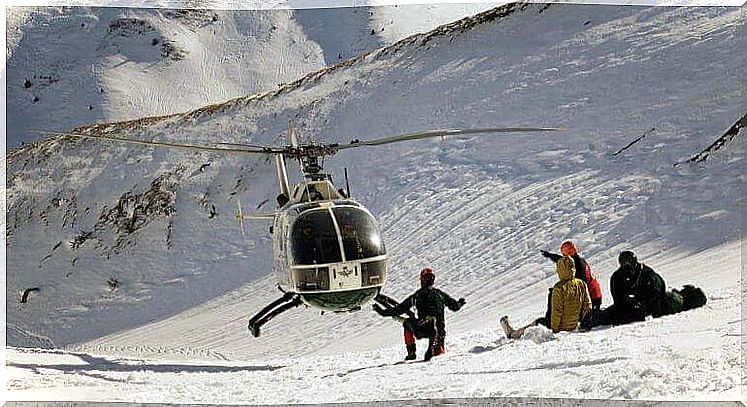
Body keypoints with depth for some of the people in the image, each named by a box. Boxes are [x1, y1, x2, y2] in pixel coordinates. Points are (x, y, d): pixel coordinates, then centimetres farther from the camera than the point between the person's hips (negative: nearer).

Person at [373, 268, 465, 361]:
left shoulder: (416, 295, 4)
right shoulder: (440, 294, 11)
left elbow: (400, 309, 8)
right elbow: (455, 306, 22)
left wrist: (382, 312, 18)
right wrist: (460, 304, 47)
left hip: (422, 330, -2)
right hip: (440, 330, 2)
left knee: (407, 322, 28)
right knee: (439, 352, 28)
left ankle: (411, 352, 21)